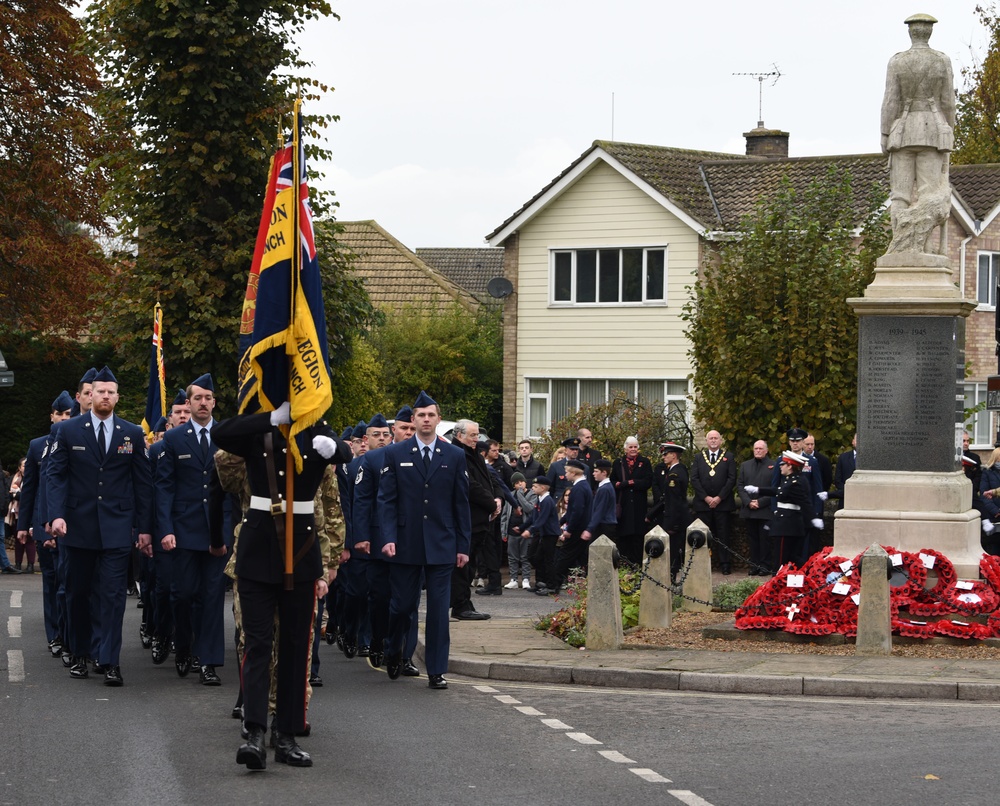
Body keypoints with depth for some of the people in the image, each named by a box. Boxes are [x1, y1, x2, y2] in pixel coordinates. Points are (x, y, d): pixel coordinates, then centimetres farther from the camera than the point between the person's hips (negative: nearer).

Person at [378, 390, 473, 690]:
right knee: (402, 604, 5)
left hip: (441, 545, 1)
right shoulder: (395, 454, 4)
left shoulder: (455, 456, 7)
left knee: (438, 608, -1)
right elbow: (387, 500, 1)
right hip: (406, 544, -1)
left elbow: (461, 504, 7)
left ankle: (436, 671, 5)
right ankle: (393, 651, 32)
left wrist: (463, 545, 4)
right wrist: (388, 537, -11)